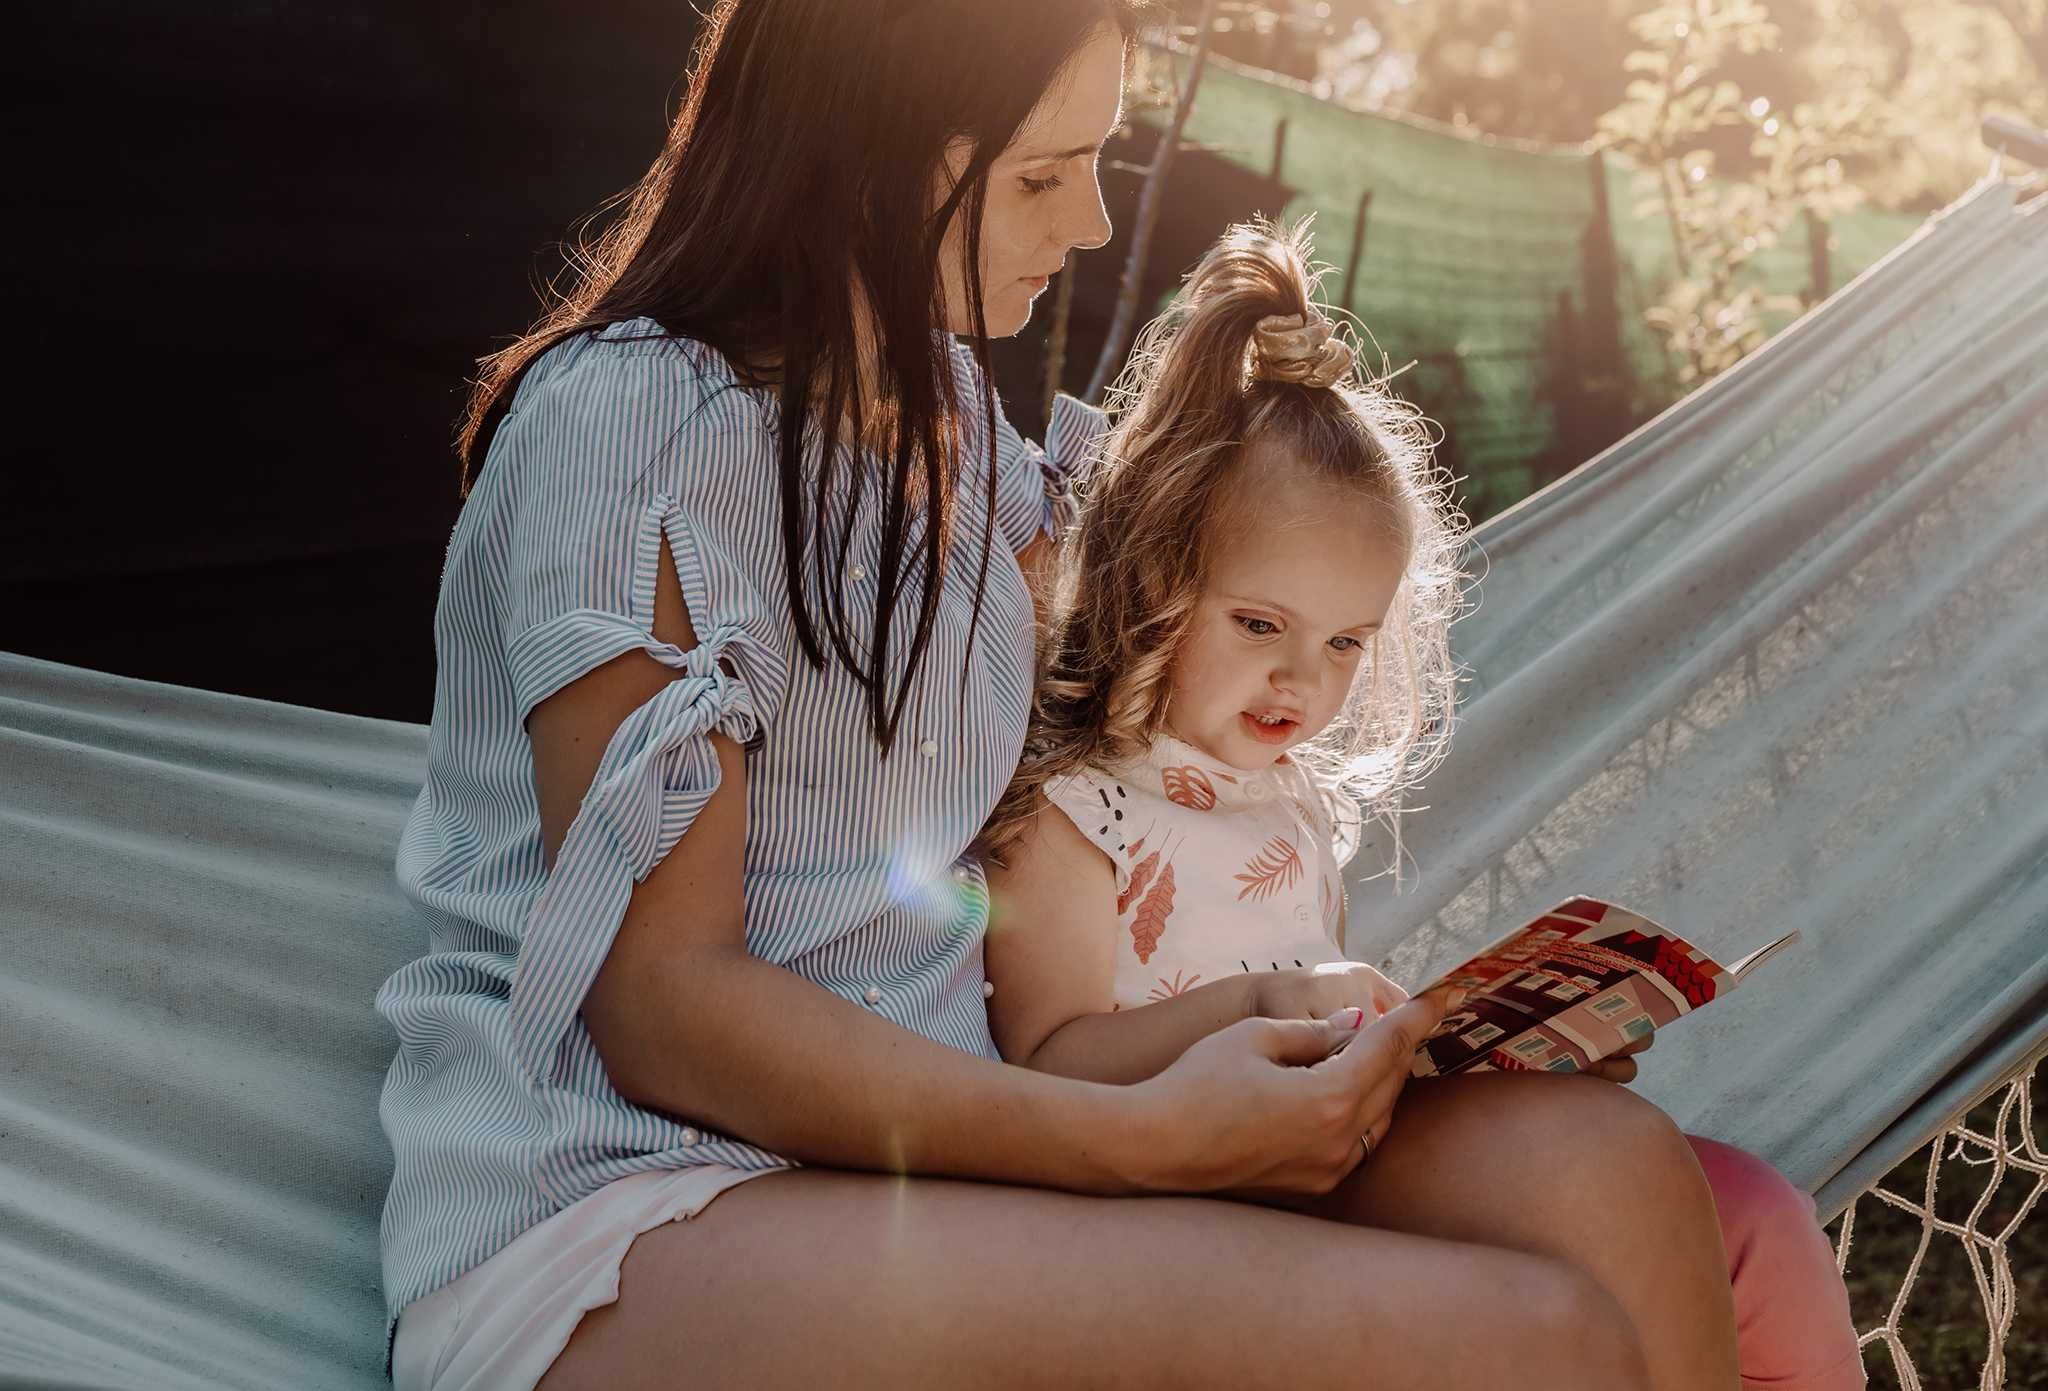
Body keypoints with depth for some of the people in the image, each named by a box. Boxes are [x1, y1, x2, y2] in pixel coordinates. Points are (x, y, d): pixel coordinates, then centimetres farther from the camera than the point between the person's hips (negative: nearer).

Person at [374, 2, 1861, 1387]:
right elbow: (661, 1009, -16)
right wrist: (1146, 1137, -22)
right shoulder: (631, 420, -10)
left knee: (1602, 1169, -18)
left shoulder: (952, 411, 17)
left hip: (911, 1136, 8)